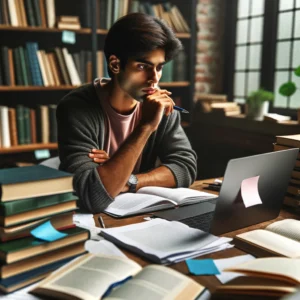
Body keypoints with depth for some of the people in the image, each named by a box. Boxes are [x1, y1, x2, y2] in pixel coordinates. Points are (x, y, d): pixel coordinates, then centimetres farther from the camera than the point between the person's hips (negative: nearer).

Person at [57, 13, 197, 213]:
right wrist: (145, 127, -31)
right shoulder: (76, 108, -21)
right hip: (85, 217, -3)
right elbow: (93, 197, -31)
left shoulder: (161, 105, -6)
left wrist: (126, 181, -21)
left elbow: (186, 167, -9)